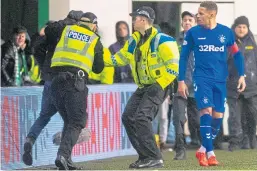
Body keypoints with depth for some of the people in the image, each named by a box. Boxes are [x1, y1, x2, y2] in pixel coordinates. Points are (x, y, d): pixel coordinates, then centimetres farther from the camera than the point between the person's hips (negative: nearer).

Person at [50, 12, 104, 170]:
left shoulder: (66, 30, 17)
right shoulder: (95, 41, 15)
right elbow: (98, 68, 22)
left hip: (57, 79, 3)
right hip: (76, 82, -3)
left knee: (69, 121, 17)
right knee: (76, 123, -1)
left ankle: (65, 158, 7)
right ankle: (63, 155, -24)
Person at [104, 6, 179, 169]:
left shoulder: (161, 40, -16)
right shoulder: (134, 41, 10)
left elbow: (174, 66, -18)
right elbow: (120, 58, 21)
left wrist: (159, 85, -21)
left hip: (158, 86, -9)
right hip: (143, 87, 9)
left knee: (141, 117, -21)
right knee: (128, 117, 2)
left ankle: (154, 158, -19)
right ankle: (145, 156, 7)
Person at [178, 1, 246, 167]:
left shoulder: (226, 32, 2)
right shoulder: (193, 33, -1)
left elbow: (236, 54, 11)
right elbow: (184, 57, 5)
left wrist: (242, 76, 4)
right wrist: (181, 81, 1)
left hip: (220, 80, 2)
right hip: (202, 78, -2)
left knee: (218, 116, 1)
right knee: (206, 111, -18)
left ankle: (203, 150, 18)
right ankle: (210, 153, -17)